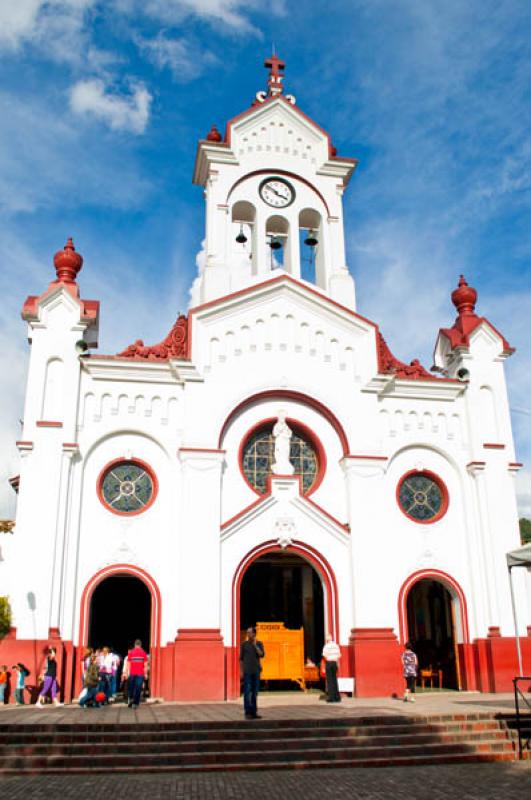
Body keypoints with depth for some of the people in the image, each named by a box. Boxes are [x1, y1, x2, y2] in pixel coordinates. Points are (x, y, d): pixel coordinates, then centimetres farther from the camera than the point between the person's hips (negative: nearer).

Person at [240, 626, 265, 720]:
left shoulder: (259, 644, 7)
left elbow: (262, 655, -7)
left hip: (256, 671, 3)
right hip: (247, 671, -3)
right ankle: (247, 712, -2)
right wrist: (241, 671, -5)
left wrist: (255, 645, -10)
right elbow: (241, 658, 2)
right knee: (247, 692, -6)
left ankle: (254, 712, 13)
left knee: (254, 692, 7)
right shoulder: (244, 644, 2)